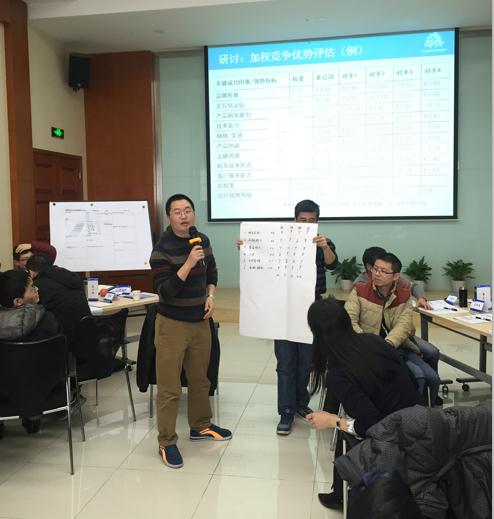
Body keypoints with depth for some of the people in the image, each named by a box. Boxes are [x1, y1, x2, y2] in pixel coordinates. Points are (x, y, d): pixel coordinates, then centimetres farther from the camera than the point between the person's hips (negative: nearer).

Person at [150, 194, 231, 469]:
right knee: (169, 387, 1)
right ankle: (167, 442, 15)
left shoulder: (202, 240, 3)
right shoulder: (162, 249, -17)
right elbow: (165, 292, -23)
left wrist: (211, 296, 3)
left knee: (200, 378, 20)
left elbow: (212, 271, 19)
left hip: (200, 321, 6)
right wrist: (188, 264, -31)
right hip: (172, 324, -6)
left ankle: (201, 425, 39)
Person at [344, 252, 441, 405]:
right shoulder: (359, 291, -4)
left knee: (432, 378, -4)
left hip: (399, 343, 4)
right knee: (417, 375, -19)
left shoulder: (404, 296, 4)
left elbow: (404, 325, -12)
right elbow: (349, 322, -14)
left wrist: (388, 343, -31)